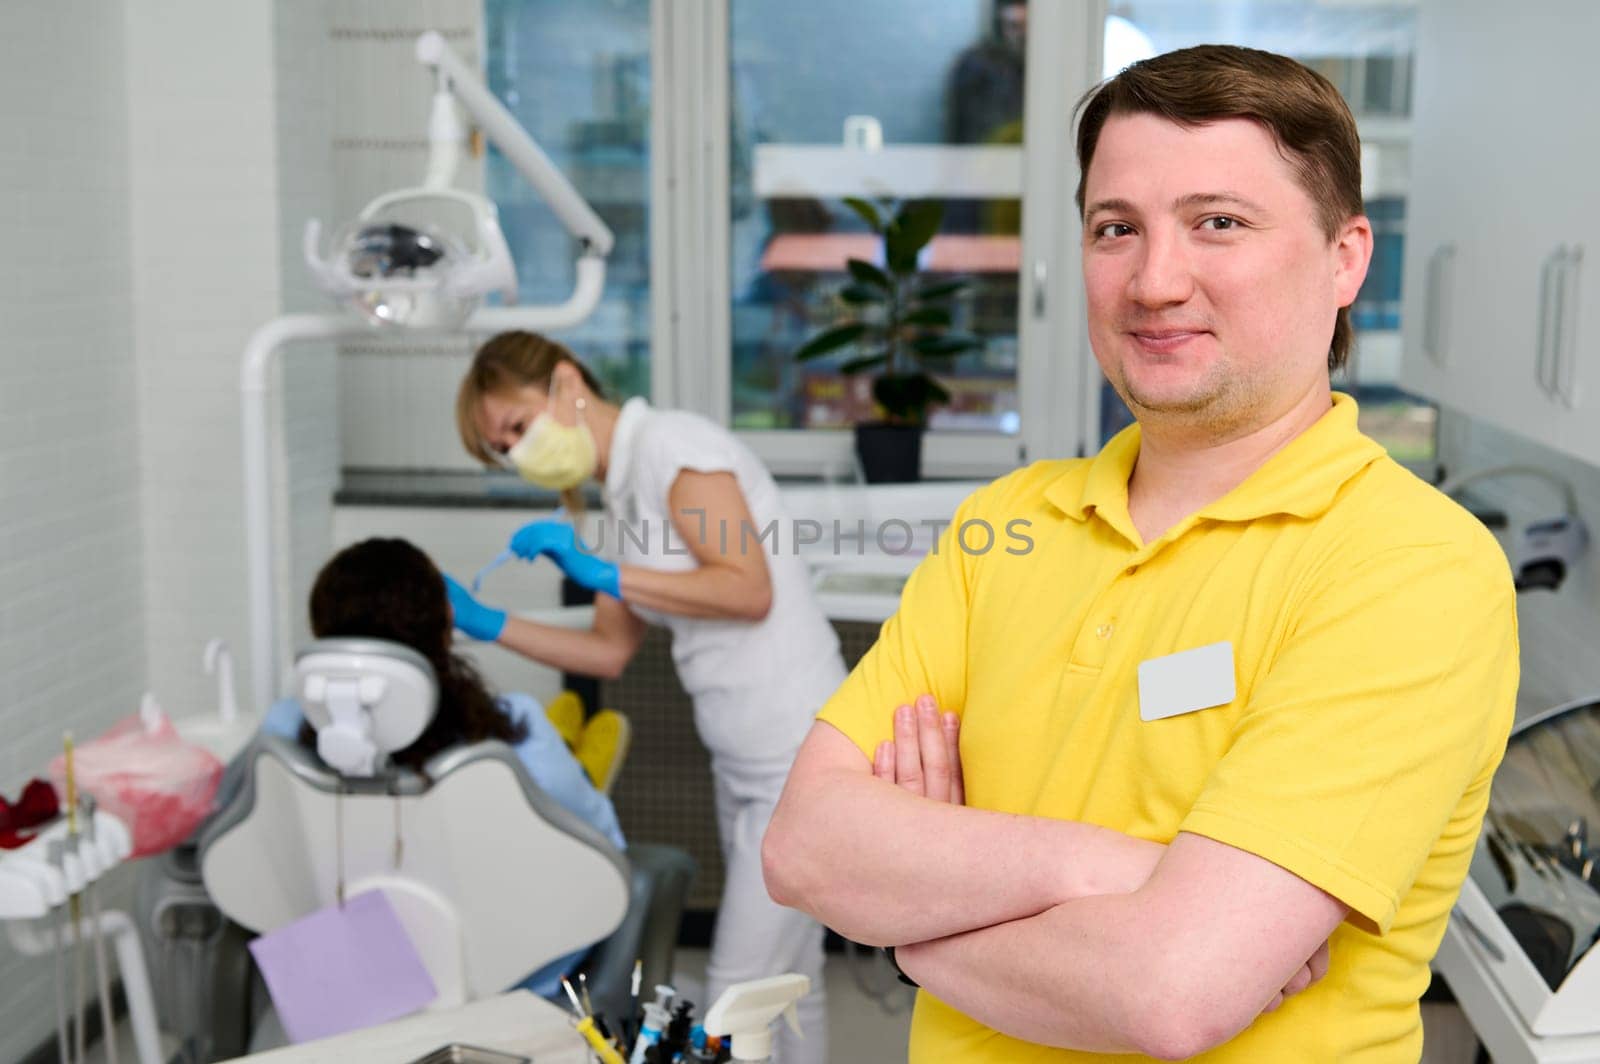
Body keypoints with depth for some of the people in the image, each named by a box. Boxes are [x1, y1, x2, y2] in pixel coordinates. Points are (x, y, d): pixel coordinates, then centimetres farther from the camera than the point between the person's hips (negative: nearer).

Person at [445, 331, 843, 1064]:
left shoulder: (672, 444, -12)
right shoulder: (624, 496, 15)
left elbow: (751, 591, -20)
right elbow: (609, 650, 15)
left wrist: (601, 573, -20)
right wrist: (488, 624, 7)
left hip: (802, 752, -9)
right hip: (745, 762, 9)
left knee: (737, 989, -6)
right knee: (787, 981, 14)